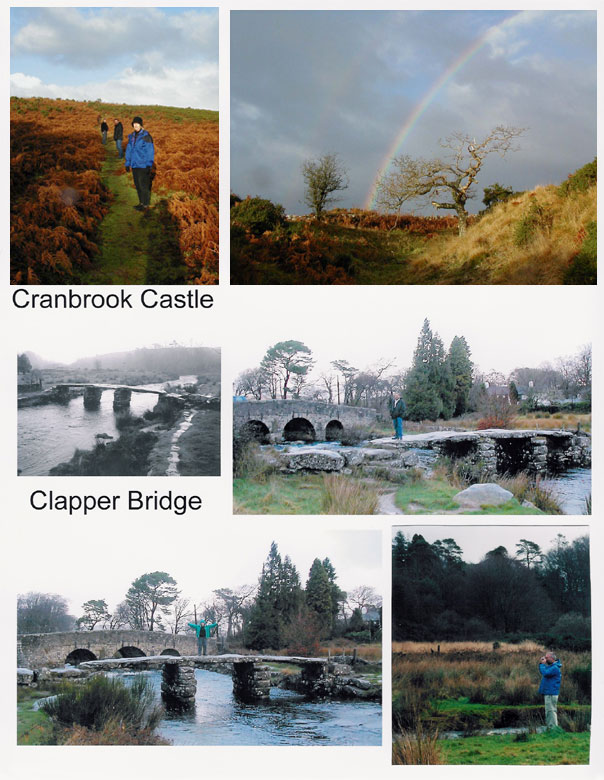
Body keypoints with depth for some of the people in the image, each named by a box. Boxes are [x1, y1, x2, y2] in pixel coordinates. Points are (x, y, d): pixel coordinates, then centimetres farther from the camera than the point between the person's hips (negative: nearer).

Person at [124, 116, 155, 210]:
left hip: (143, 165, -7)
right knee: (137, 184, 12)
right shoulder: (132, 136, 10)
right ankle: (141, 202, 22)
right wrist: (127, 163, 14)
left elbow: (150, 151, -13)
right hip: (135, 165, 7)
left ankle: (146, 205, 3)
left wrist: (149, 165, -17)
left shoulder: (146, 136, -10)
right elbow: (129, 150, 16)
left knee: (144, 185, -5)